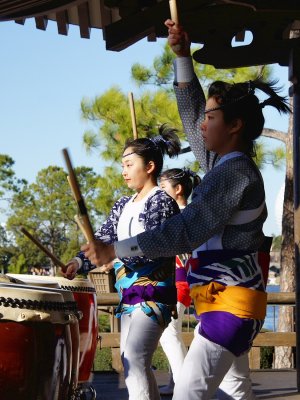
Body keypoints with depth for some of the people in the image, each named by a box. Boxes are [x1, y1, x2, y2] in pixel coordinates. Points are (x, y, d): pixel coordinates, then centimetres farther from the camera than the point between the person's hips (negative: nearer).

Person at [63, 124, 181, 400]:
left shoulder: (161, 201, -9)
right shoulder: (123, 206, 15)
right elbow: (102, 239, 8)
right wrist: (79, 263, -10)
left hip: (154, 291, -9)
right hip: (129, 290, 9)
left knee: (134, 360, -20)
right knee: (133, 363, 11)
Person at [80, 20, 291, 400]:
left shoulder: (233, 173, -18)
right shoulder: (225, 162, 11)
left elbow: (184, 232, -24)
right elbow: (190, 114, 22)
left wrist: (115, 250, -22)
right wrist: (182, 55, 15)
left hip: (230, 304, -11)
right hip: (228, 302, 11)